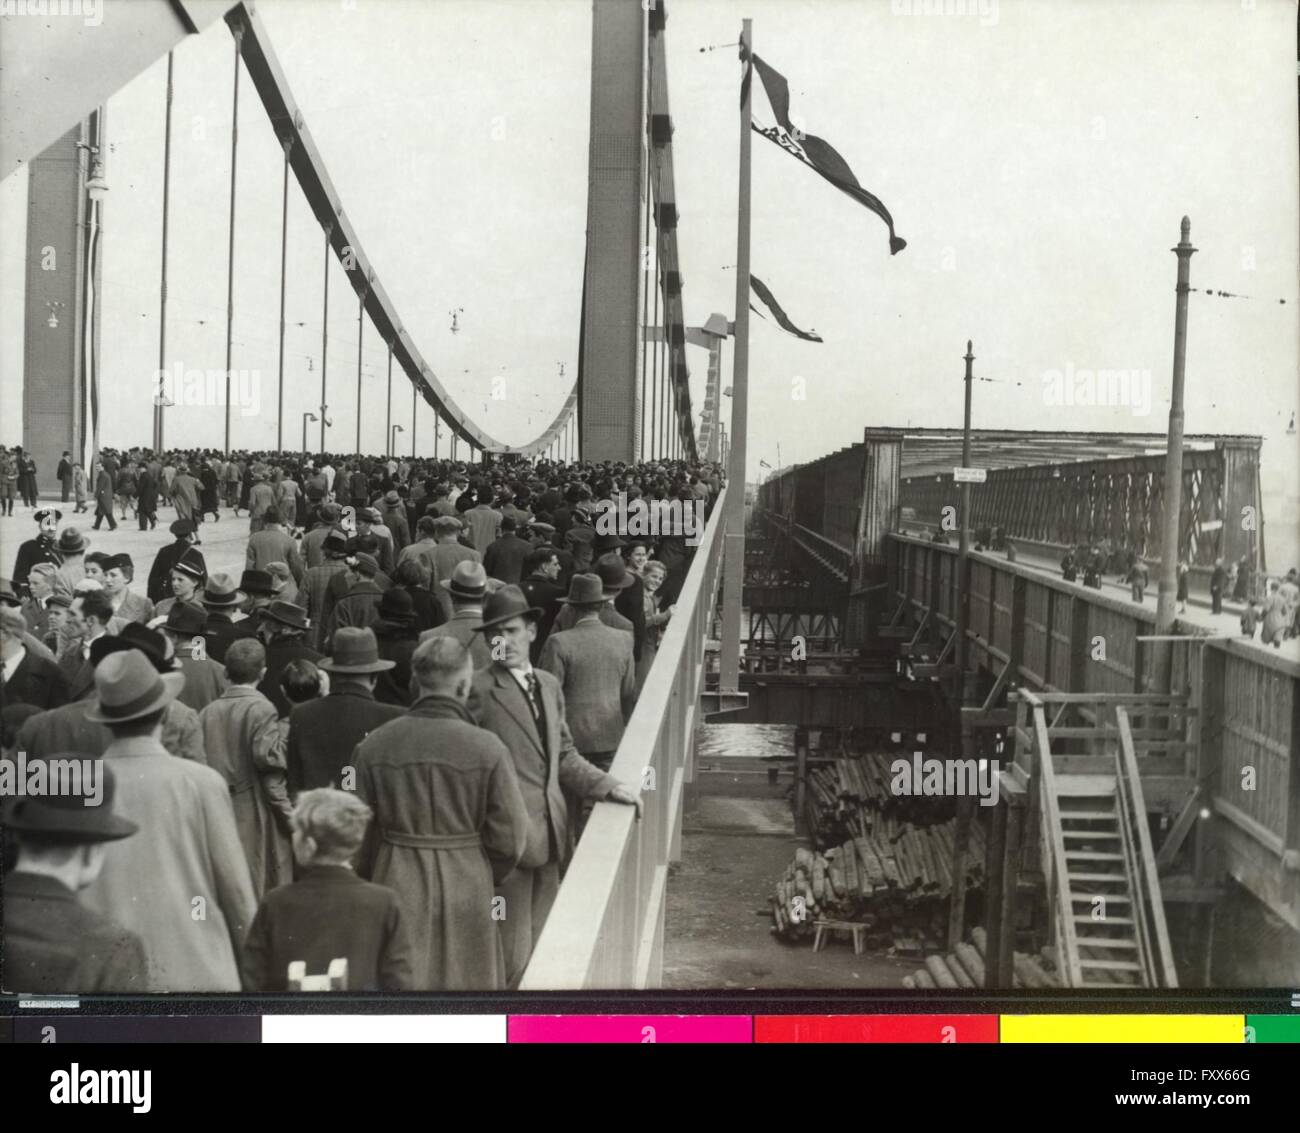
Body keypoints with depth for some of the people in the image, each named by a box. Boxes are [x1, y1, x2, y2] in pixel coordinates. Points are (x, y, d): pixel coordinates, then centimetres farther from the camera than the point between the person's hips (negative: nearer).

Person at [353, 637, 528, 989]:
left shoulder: (373, 746, -5)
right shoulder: (488, 749, -11)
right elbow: (510, 838, -7)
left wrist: (366, 882, 16)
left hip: (396, 885, 2)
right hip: (467, 891, -2)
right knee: (466, 981, 11)